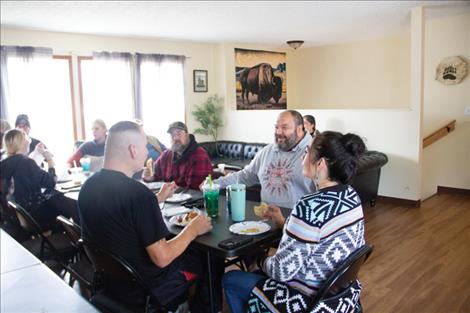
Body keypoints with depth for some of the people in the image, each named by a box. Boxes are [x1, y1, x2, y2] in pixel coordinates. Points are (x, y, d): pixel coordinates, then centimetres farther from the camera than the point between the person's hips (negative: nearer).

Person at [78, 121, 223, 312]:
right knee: (212, 258, 13)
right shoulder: (138, 193, -31)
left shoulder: (88, 187, -6)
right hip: (146, 290, -7)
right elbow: (162, 258, -26)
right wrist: (193, 229, -11)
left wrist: (158, 198, 13)